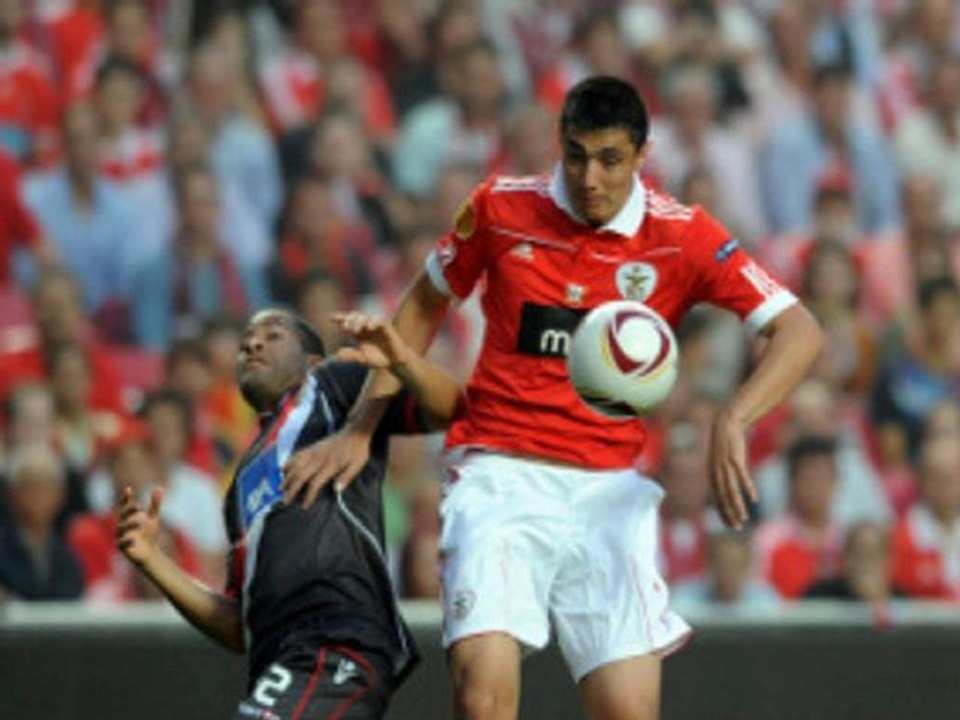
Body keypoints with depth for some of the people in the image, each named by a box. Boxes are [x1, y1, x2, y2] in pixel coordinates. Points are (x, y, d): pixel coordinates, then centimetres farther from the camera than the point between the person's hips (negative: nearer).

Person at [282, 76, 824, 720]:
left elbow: (799, 333, -8)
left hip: (610, 490, 1)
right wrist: (360, 428, 11)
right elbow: (424, 304, 18)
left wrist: (732, 422, -26)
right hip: (501, 471, 0)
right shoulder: (502, 208, 2)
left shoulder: (681, 236, -2)